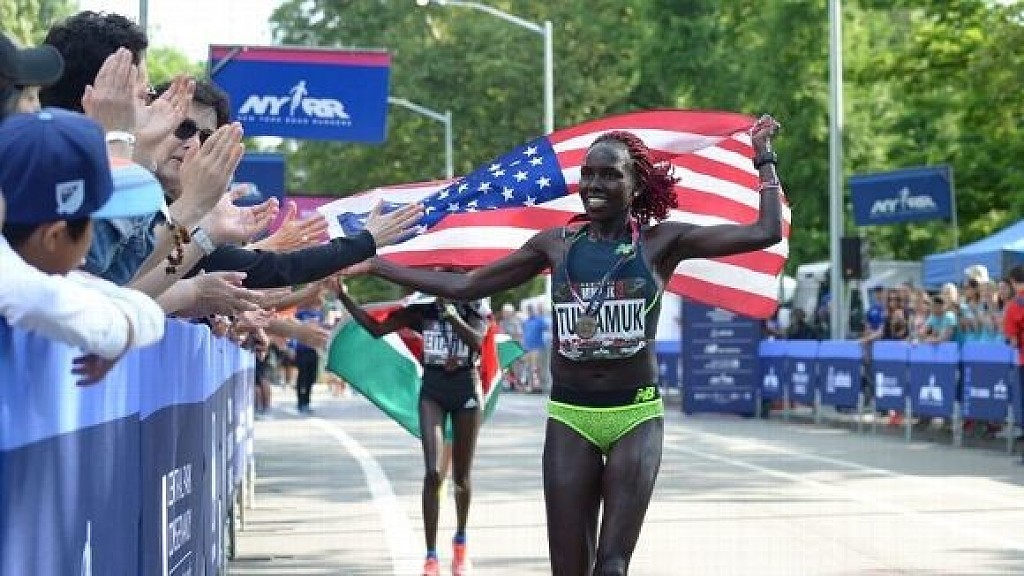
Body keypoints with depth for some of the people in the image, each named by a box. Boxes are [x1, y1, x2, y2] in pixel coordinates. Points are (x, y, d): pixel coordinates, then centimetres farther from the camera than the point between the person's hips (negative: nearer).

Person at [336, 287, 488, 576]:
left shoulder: (473, 311, -1)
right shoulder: (422, 310, 1)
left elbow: (476, 341, -22)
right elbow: (376, 328, -4)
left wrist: (453, 316, -36)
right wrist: (344, 298, -11)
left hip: (466, 389, 0)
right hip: (432, 389, 0)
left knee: (461, 476, 10)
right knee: (433, 473, -14)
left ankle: (460, 542, 35)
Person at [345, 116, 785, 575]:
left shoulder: (661, 242, -1)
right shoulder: (556, 244, 5)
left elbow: (766, 231, -8)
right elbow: (463, 287, 9)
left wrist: (764, 157, 1)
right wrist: (372, 265, 8)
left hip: (637, 416, -2)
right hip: (569, 419, 2)